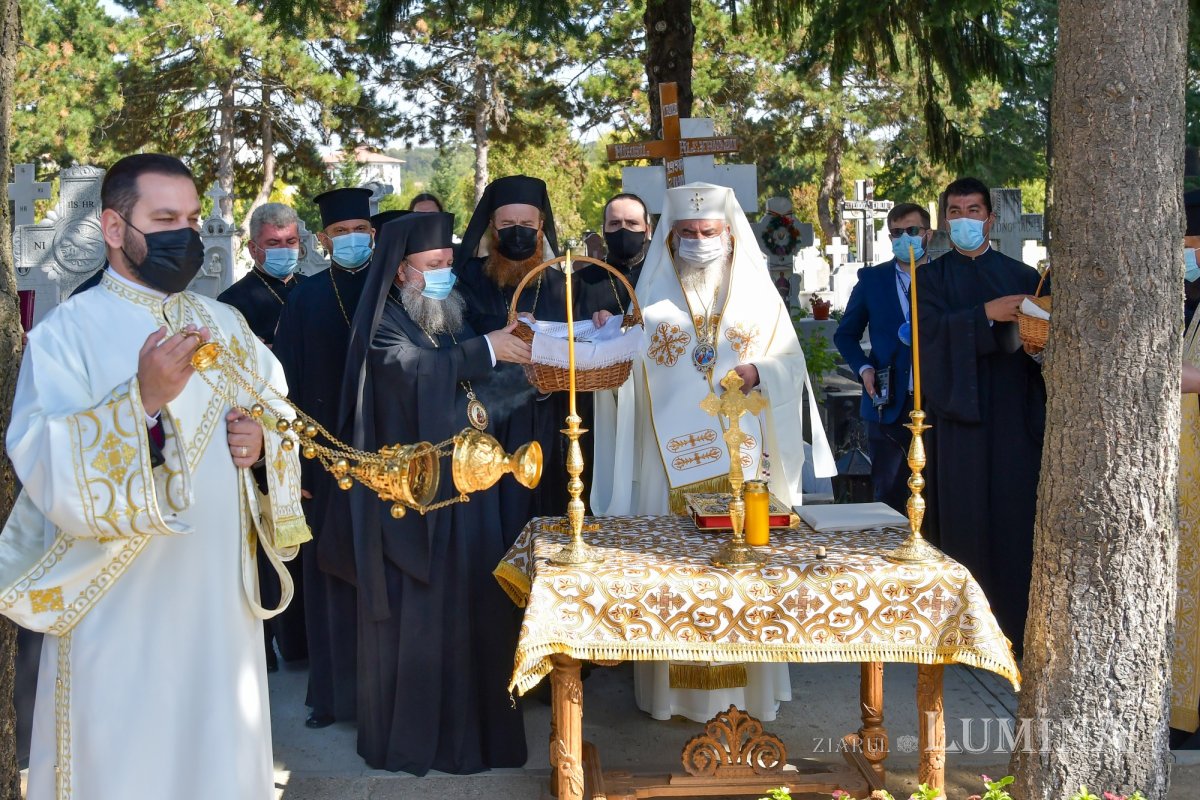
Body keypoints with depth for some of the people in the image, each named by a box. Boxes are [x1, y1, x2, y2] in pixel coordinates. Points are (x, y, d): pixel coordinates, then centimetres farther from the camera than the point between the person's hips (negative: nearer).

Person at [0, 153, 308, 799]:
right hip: (119, 609, -4)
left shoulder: (226, 326, 9)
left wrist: (263, 441, -8)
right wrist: (143, 398, -32)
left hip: (220, 599, 5)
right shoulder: (66, 331, -7)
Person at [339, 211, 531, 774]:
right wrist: (485, 351, -26)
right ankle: (410, 733, 13)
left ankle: (472, 722, 21)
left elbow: (481, 388, 16)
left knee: (472, 604, 9)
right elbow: (415, 369, -26)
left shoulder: (455, 319, 14)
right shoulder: (383, 324, -7)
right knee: (416, 612, 0)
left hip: (466, 485, 6)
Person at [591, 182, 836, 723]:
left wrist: (760, 373, -12)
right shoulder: (652, 296, 8)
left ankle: (745, 685, 14)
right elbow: (630, 370, 5)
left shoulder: (757, 293, 9)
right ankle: (675, 687, 11)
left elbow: (792, 363, 8)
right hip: (672, 456, 0)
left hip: (742, 455, 1)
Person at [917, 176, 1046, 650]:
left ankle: (1016, 625, 7)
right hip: (959, 410, -1)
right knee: (965, 517, -1)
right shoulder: (931, 278, 10)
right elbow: (932, 328, -8)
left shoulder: (1021, 276, 13)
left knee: (1015, 514, -1)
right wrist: (986, 314, -21)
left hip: (1013, 414, 1)